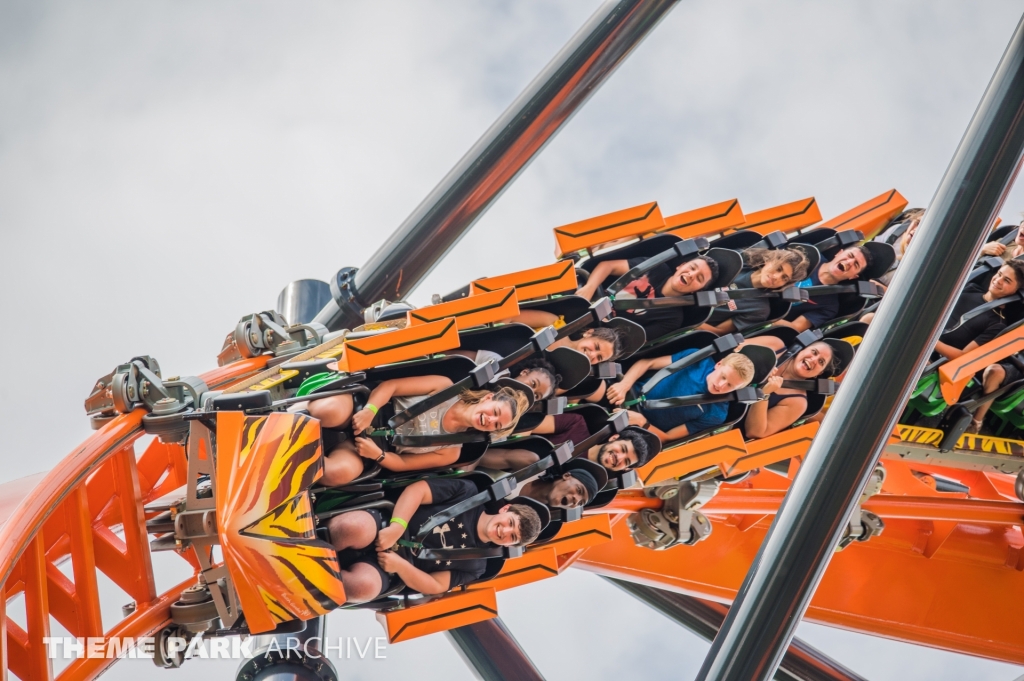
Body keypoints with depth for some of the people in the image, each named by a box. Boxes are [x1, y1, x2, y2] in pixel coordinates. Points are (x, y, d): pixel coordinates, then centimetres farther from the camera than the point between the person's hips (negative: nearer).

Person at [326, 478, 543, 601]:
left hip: (384, 564, 0)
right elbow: (416, 490, -2)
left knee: (365, 586, -39)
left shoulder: (476, 565, 10)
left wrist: (400, 565, -15)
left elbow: (435, 587, 3)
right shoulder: (468, 493, 6)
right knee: (356, 529, -40)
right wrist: (396, 527, -18)